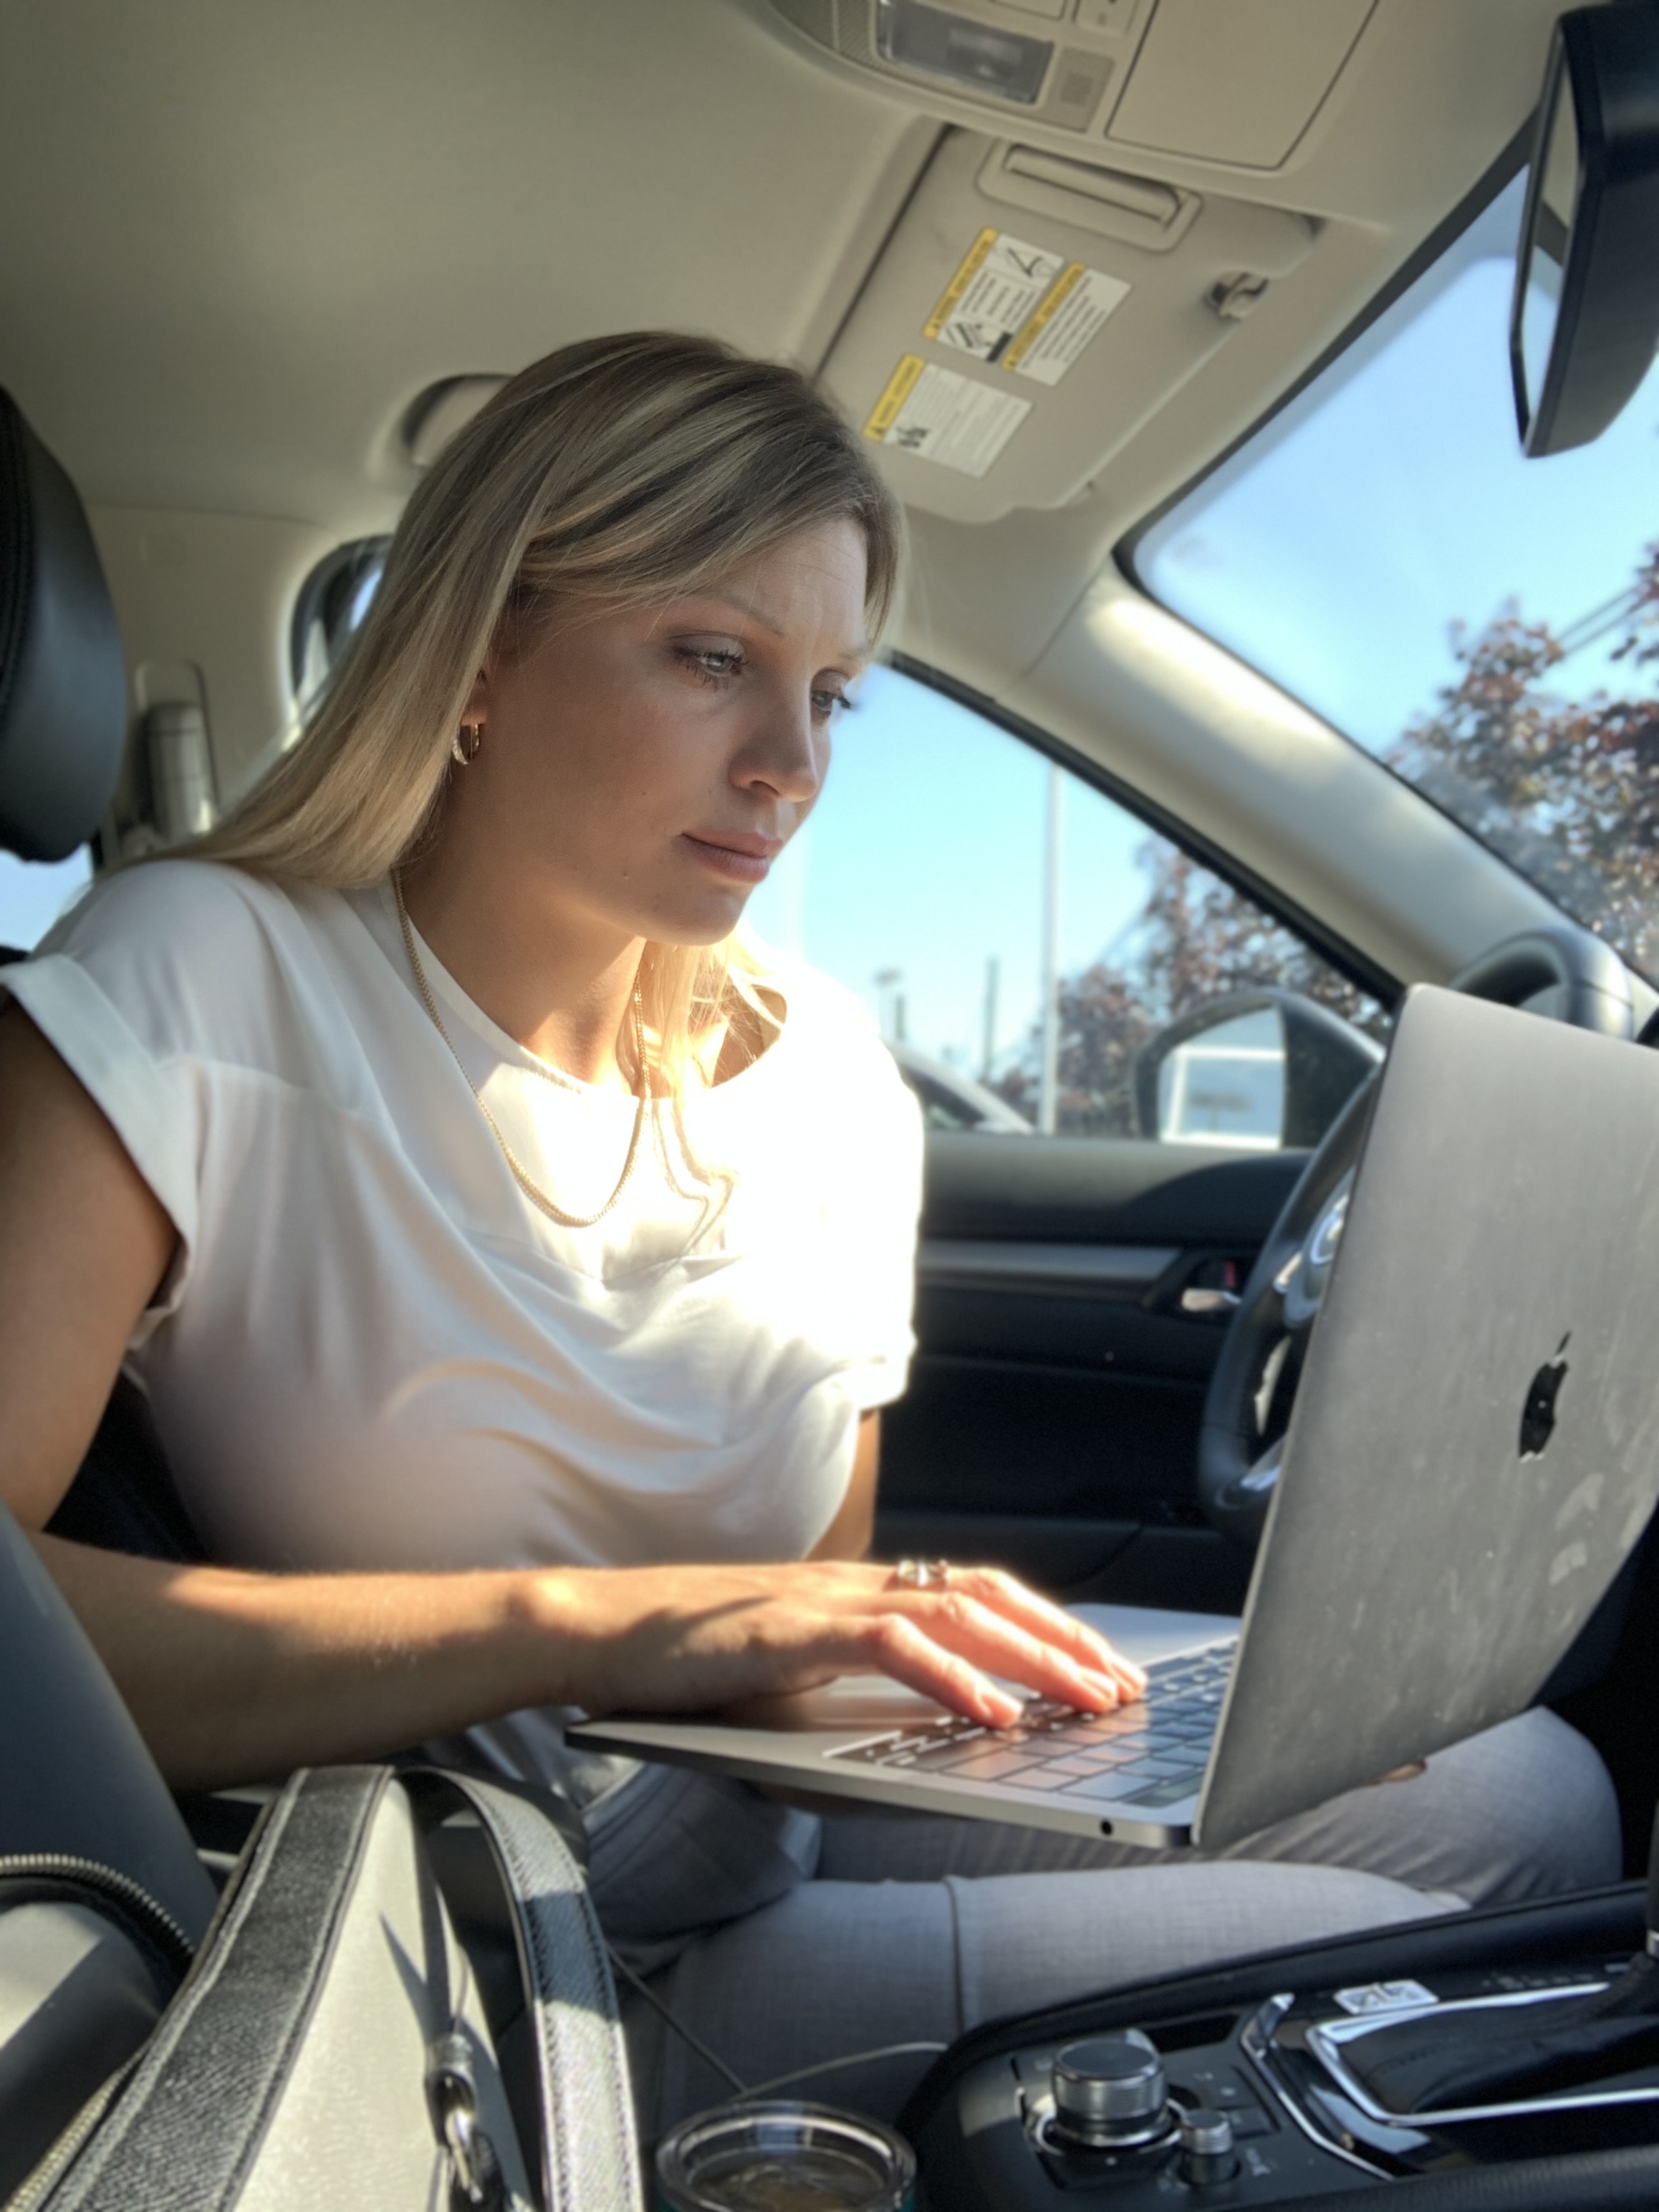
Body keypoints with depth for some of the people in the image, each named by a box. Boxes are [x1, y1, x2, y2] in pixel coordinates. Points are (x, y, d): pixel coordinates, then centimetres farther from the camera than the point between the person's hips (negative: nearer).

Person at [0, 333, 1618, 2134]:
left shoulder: (829, 1079, 3)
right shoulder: (195, 994, -14)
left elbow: (809, 1618, 7)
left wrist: (933, 1644, -15)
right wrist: (590, 1623, -34)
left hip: (793, 1837, 6)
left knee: (1527, 1789, -2)